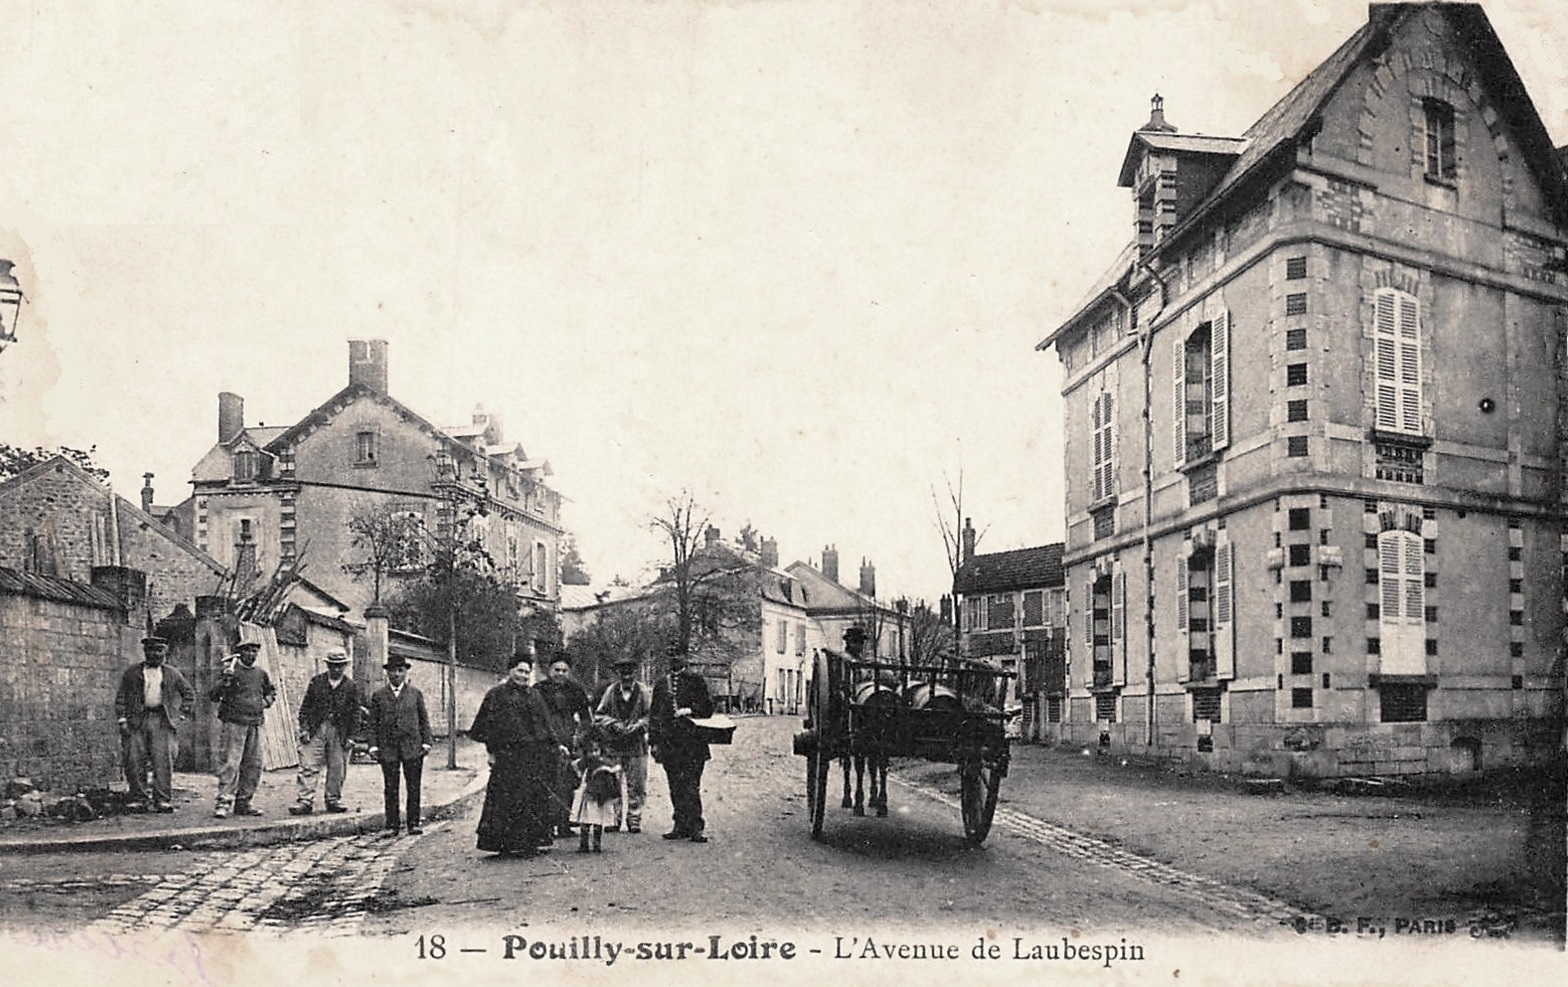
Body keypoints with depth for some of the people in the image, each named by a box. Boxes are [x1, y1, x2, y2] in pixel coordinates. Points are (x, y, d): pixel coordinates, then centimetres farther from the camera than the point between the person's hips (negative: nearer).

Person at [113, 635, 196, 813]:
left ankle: (163, 800, -5)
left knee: (163, 761, -6)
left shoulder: (172, 674, 13)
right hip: (136, 721, 0)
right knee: (135, 761, -4)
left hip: (162, 722, 0)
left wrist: (181, 715, 9)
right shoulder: (131, 673, 9)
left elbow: (189, 694, 20)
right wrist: (122, 720, -4)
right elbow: (121, 697, 6)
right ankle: (138, 799, 4)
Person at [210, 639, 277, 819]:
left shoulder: (261, 673, 13)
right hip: (233, 723, -6)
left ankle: (243, 802, 16)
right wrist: (225, 680, -23)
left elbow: (271, 690, 32)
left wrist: (267, 701, 12)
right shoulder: (231, 670, -3)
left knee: (253, 765, 7)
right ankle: (223, 802, -11)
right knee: (229, 763, -12)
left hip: (255, 724, 6)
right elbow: (213, 696, -8)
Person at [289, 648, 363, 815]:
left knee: (337, 769, 6)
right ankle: (304, 801, -5)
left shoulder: (352, 686, 4)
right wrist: (304, 728, -3)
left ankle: (333, 800, 18)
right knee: (308, 766, -6)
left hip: (339, 734, 1)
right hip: (316, 730, -1)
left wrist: (350, 736, 0)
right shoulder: (316, 682, 5)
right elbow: (305, 706, 6)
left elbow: (355, 714, 5)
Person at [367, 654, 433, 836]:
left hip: (412, 747, 0)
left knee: (413, 787, 1)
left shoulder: (415, 694, 9)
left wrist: (426, 741, 2)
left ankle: (413, 823, 7)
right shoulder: (378, 695, 8)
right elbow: (373, 723, 8)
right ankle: (392, 825, 7)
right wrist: (373, 745, -1)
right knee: (390, 789, 2)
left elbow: (424, 719, 10)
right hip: (387, 748, 0)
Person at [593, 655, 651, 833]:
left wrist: (637, 725, -13)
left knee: (636, 785, 1)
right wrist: (613, 724, -9)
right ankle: (613, 819, 10)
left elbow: (650, 716, 2)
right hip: (613, 745, 1)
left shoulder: (644, 692, 3)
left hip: (636, 745, 0)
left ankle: (634, 819, 10)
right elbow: (598, 715, 6)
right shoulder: (610, 691, 5)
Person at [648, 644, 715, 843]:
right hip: (668, 742, 4)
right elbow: (654, 714, 15)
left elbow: (707, 707, 4)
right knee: (675, 787, 5)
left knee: (691, 786, -9)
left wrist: (688, 711, -12)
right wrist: (654, 742, 8)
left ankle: (696, 828, -9)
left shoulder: (695, 680, 6)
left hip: (692, 742, -4)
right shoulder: (661, 684, 16)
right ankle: (681, 826, 10)